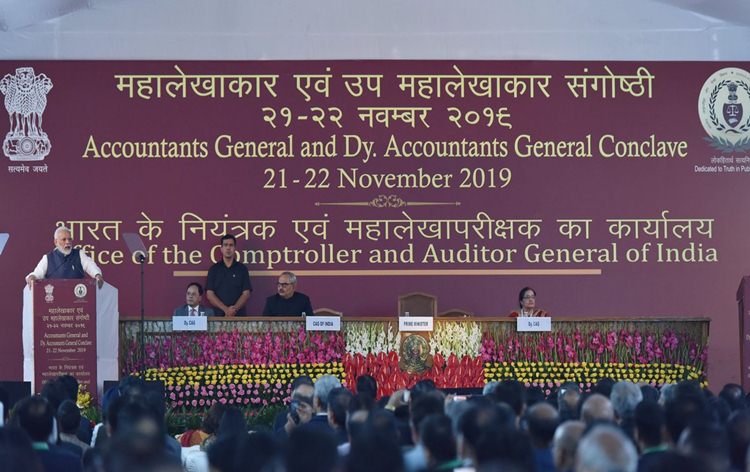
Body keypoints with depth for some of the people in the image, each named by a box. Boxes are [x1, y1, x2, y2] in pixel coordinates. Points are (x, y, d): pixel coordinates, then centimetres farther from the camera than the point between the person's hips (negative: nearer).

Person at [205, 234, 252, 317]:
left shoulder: (242, 269, 9)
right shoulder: (214, 269, 9)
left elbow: (246, 294, 4)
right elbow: (209, 294, 2)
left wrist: (234, 309, -13)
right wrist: (226, 309, -12)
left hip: (238, 315, 0)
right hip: (219, 315, 0)